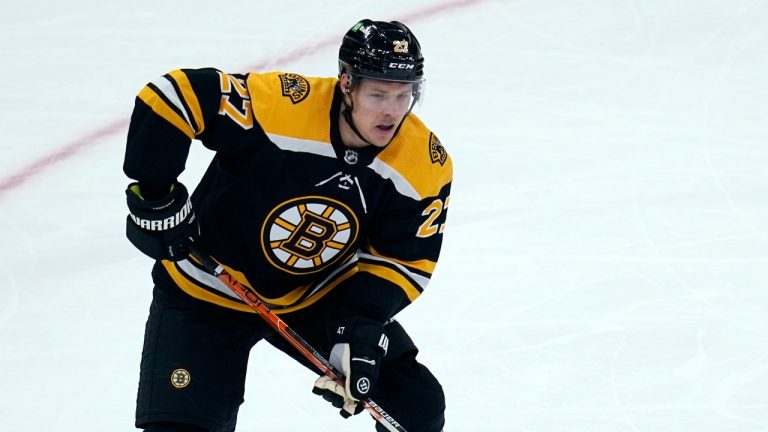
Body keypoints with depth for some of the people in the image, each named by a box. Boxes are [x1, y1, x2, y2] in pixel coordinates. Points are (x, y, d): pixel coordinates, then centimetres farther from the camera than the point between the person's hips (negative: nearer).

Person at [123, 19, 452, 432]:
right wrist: (155, 195, -22)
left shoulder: (425, 164, -16)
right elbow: (170, 96, -27)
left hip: (318, 297, 4)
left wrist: (362, 323, -23)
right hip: (208, 292, -4)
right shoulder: (276, 103, -31)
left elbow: (406, 260, -8)